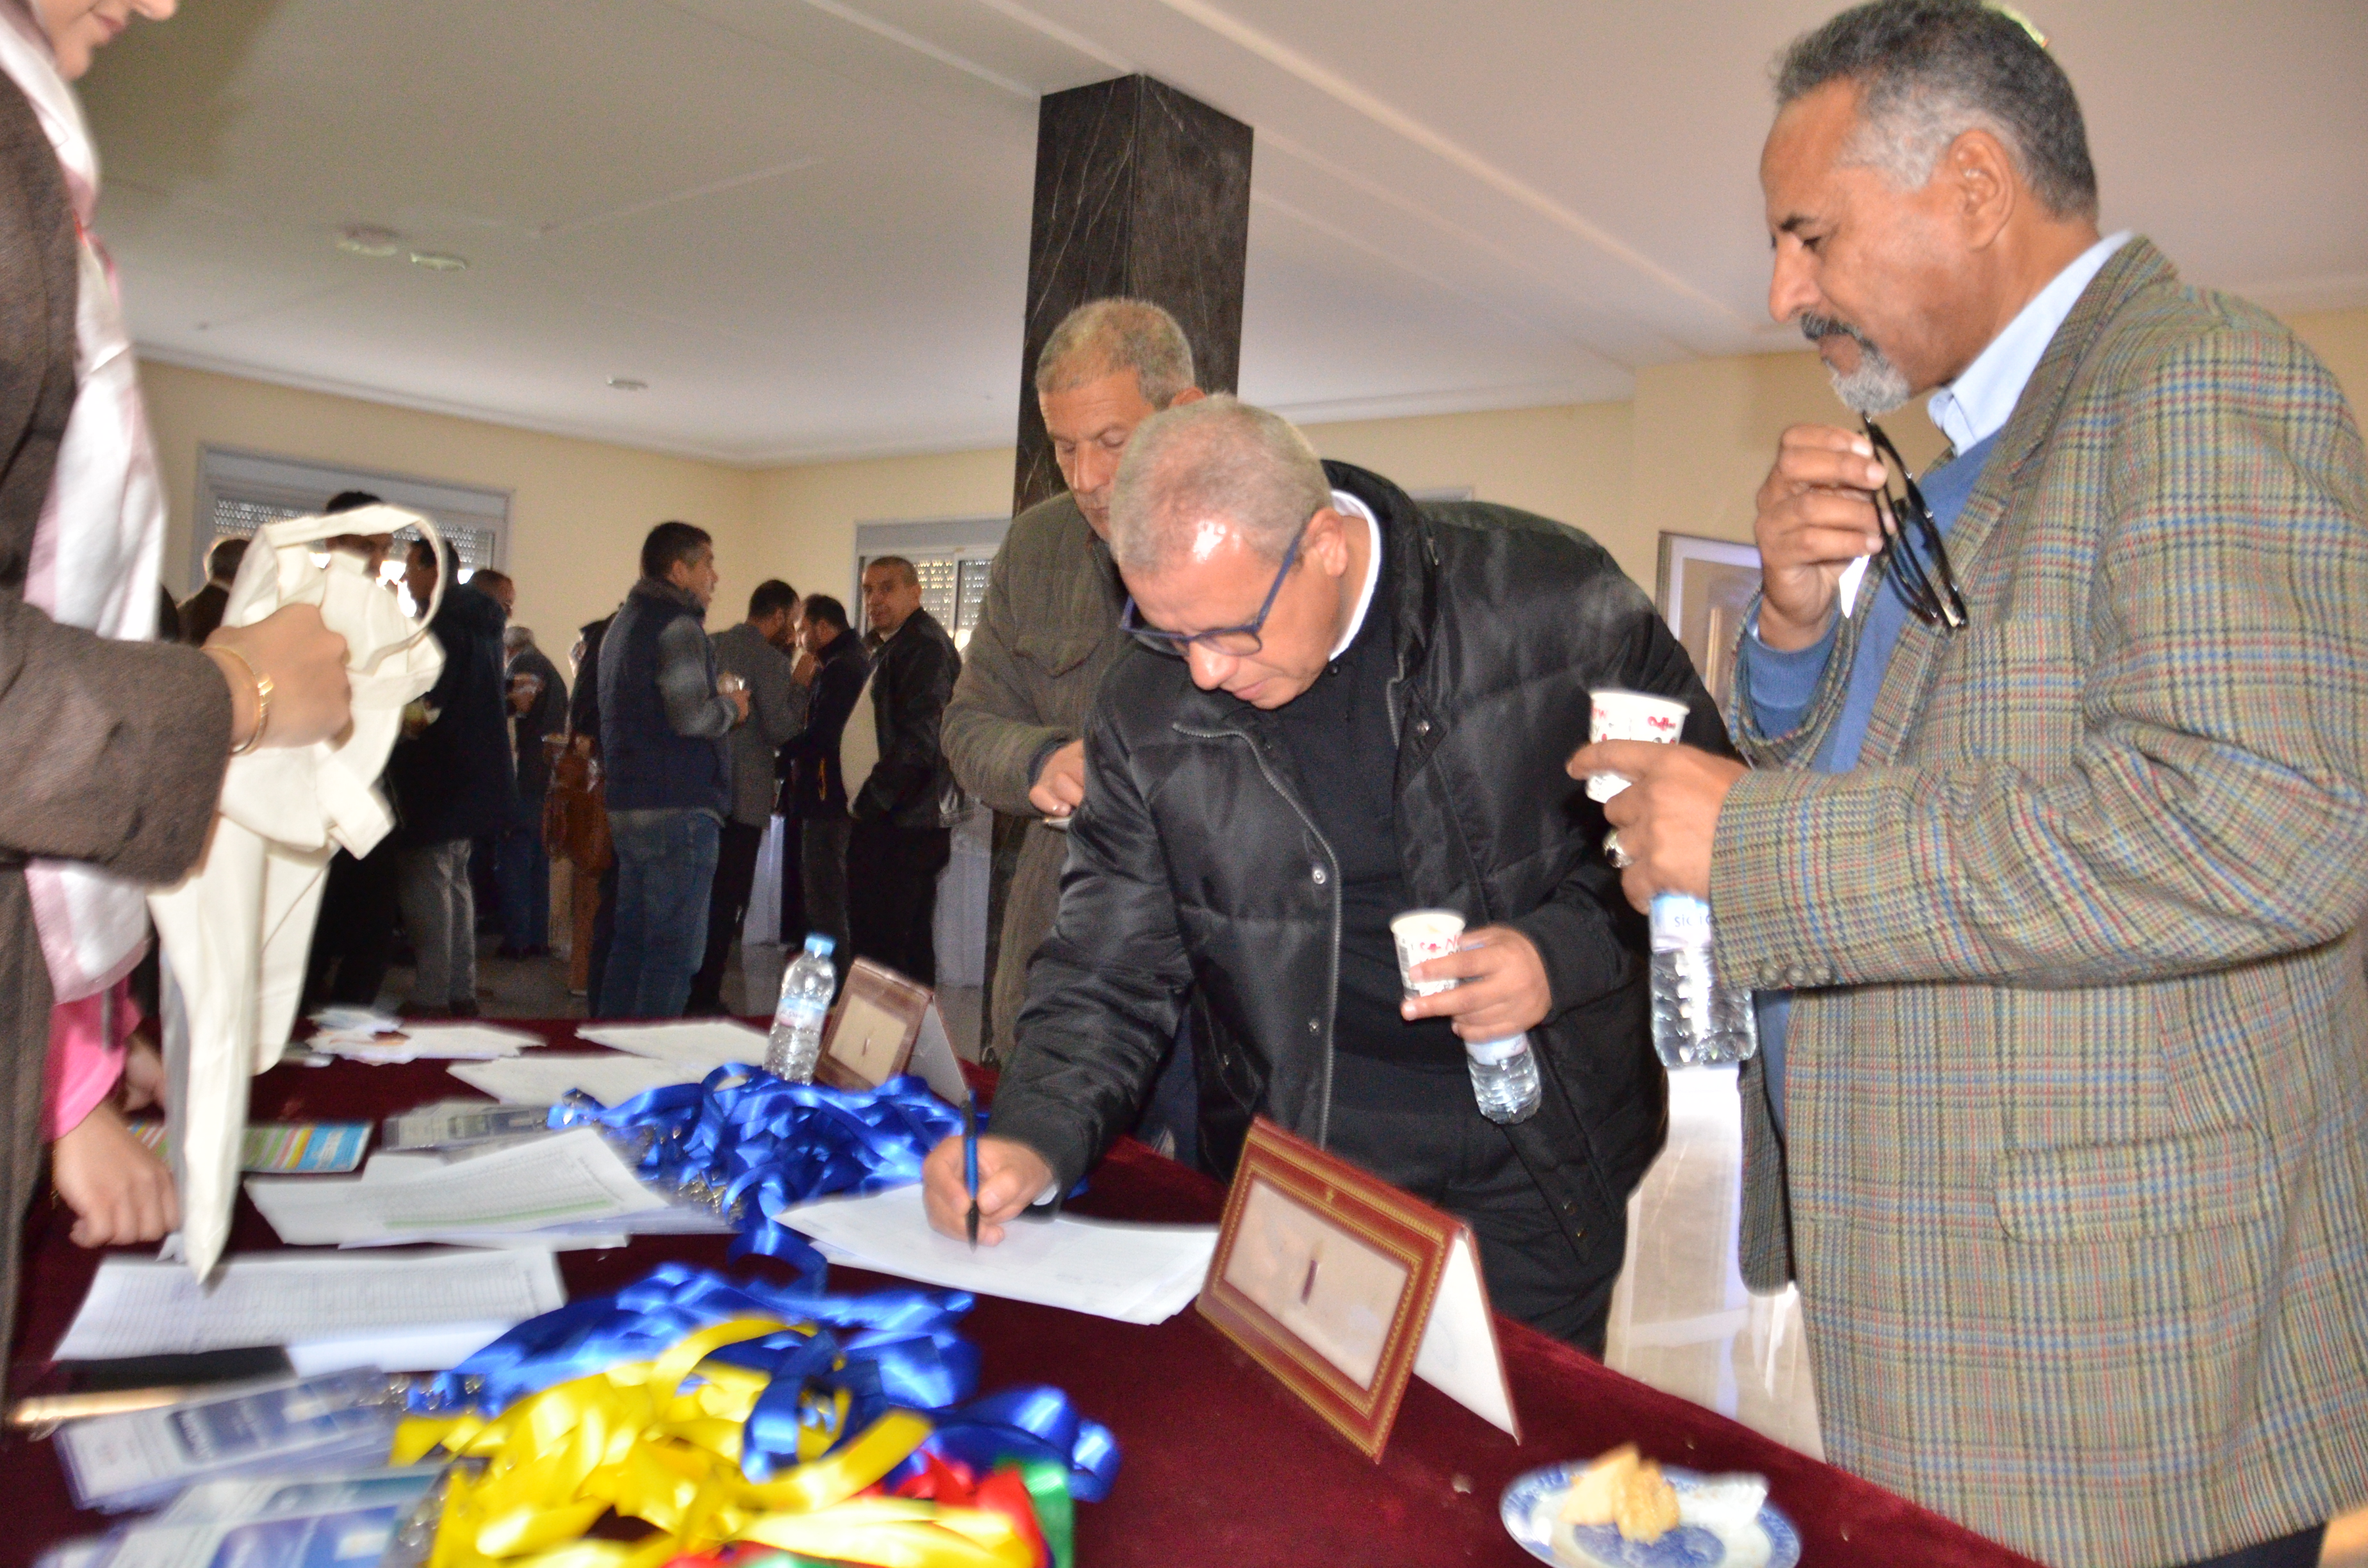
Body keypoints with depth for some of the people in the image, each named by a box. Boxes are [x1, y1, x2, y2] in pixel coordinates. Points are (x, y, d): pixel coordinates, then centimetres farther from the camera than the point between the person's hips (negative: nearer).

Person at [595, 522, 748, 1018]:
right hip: (678, 809, -10)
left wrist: (717, 703, 17)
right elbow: (692, 717, -21)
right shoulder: (678, 626, -11)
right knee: (675, 949, -6)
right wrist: (731, 706, -1)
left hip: (627, 805, 10)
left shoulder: (624, 622, 20)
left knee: (632, 940, 15)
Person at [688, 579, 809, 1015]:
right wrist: (800, 684, -2)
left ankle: (686, 995, 20)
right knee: (726, 902, -2)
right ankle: (704, 999, 0)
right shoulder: (769, 659, -9)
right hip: (744, 797, -8)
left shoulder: (711, 645, 14)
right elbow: (783, 729, -15)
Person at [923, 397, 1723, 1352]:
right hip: (1296, 1157, 1)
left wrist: (1569, 952, -17)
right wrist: (1036, 1139, -18)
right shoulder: (1148, 705, -7)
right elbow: (1112, 967, -2)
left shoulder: (1550, 600, -15)